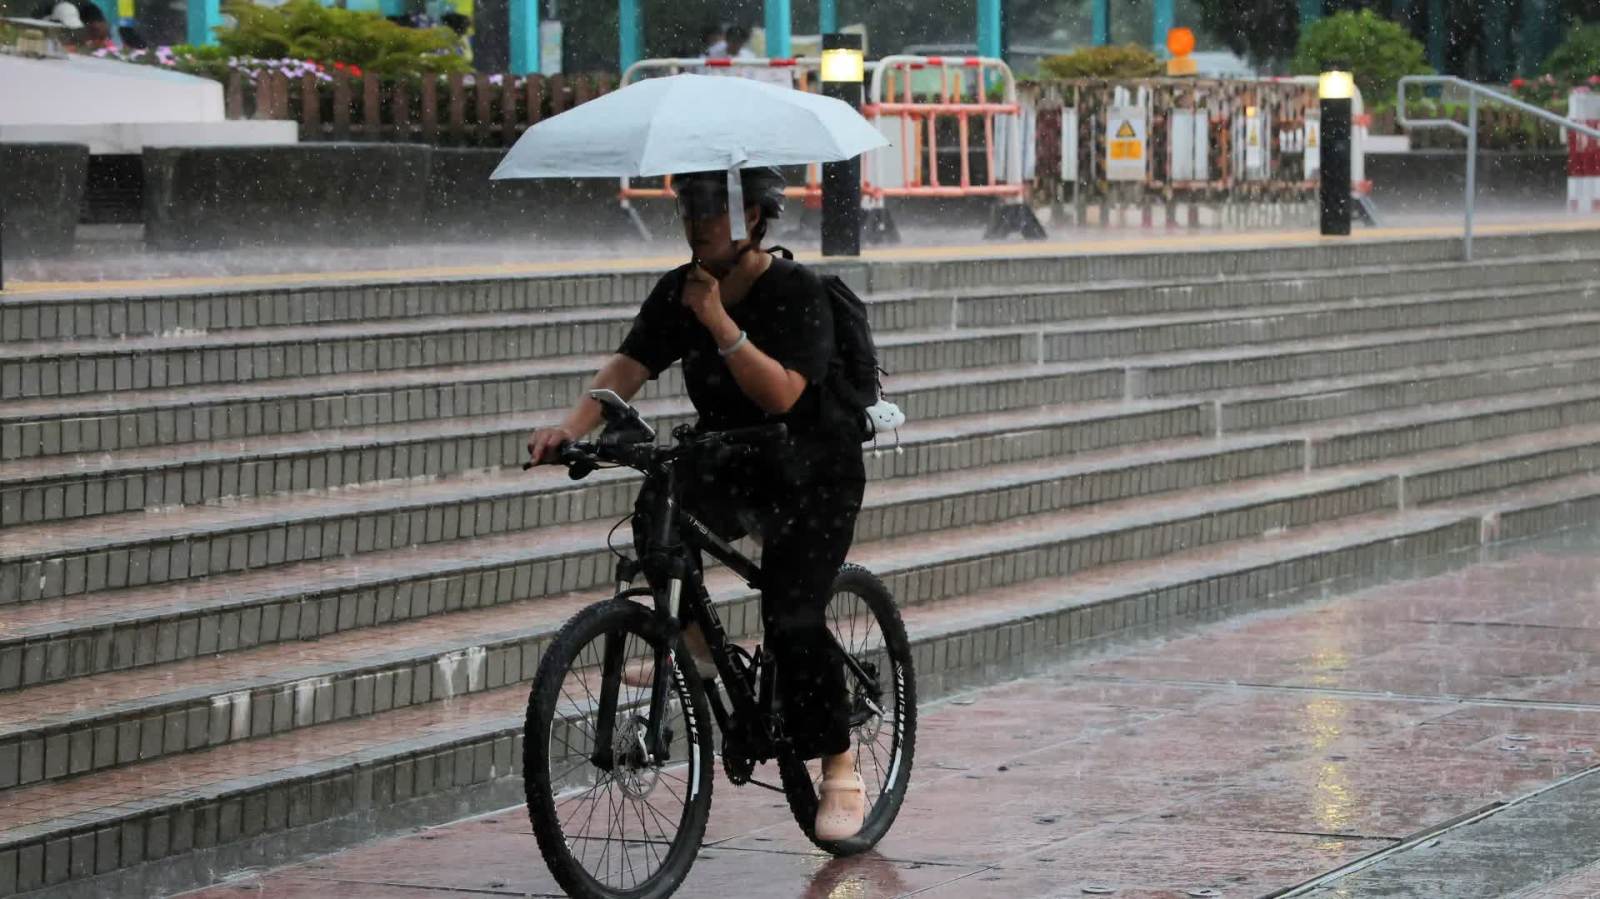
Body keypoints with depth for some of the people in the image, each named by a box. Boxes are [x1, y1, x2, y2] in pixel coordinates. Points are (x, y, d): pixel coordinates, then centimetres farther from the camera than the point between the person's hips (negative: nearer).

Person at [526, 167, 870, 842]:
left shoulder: (796, 292, -18)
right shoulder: (679, 291, -2)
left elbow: (781, 394, -30)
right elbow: (628, 367, -13)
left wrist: (721, 324, -37)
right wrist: (572, 427, -30)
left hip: (814, 477, -5)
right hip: (730, 463, 5)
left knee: (792, 618, -17)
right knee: (657, 515, -28)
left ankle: (841, 771, -3)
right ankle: (695, 642, -5)